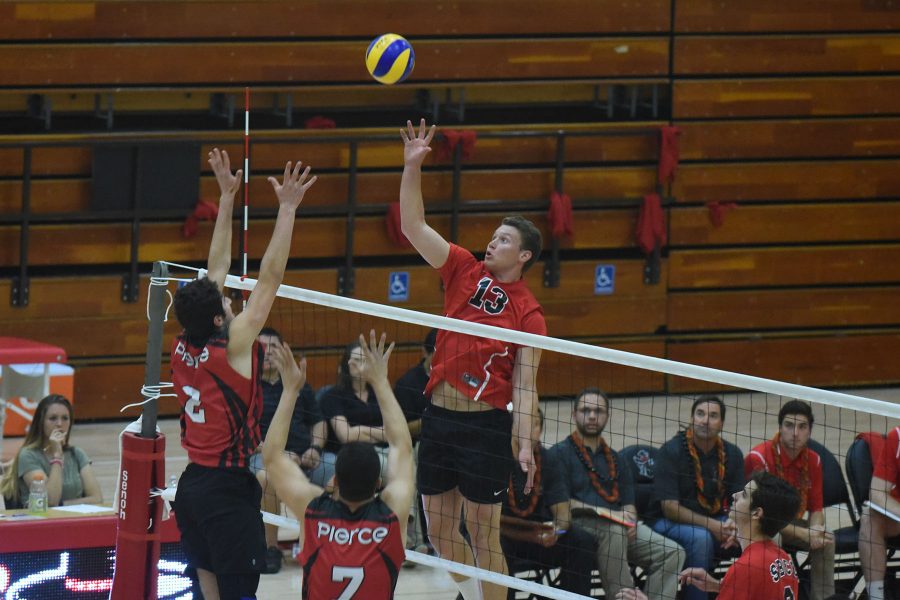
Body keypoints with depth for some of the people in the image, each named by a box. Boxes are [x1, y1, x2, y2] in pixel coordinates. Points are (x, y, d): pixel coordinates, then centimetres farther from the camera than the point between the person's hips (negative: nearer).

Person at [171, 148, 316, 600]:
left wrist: (227, 197, 12)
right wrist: (287, 209, -17)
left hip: (193, 483, 8)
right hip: (229, 490, -8)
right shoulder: (232, 348, -17)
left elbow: (216, 269, 9)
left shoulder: (183, 347, 0)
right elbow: (269, 279, -18)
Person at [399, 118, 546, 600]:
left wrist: (524, 443, -17)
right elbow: (414, 227, 1)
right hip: (439, 415, 5)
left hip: (486, 424, -5)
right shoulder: (465, 271, 6)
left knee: (483, 534, -2)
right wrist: (413, 166, -10)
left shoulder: (528, 312, -5)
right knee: (439, 530, 11)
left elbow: (524, 384, -8)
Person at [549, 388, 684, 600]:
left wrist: (629, 519, -7)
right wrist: (605, 513, -15)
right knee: (612, 531, -39)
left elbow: (629, 504, 18)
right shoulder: (560, 453, 6)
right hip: (578, 526, -6)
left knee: (672, 553, -15)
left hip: (621, 528, 6)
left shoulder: (615, 459, 25)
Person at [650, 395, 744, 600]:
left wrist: (733, 526, -23)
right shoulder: (671, 451, -12)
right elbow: (669, 507, -17)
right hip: (670, 522, -5)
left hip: (715, 521, 5)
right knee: (700, 537, -36)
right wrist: (712, 526, -26)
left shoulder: (732, 454, 4)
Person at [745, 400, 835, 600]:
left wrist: (816, 530, -23)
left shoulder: (813, 461, -4)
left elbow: (816, 509, 2)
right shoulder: (759, 458, -22)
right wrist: (804, 534, -28)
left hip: (789, 522, 6)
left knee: (827, 540, -18)